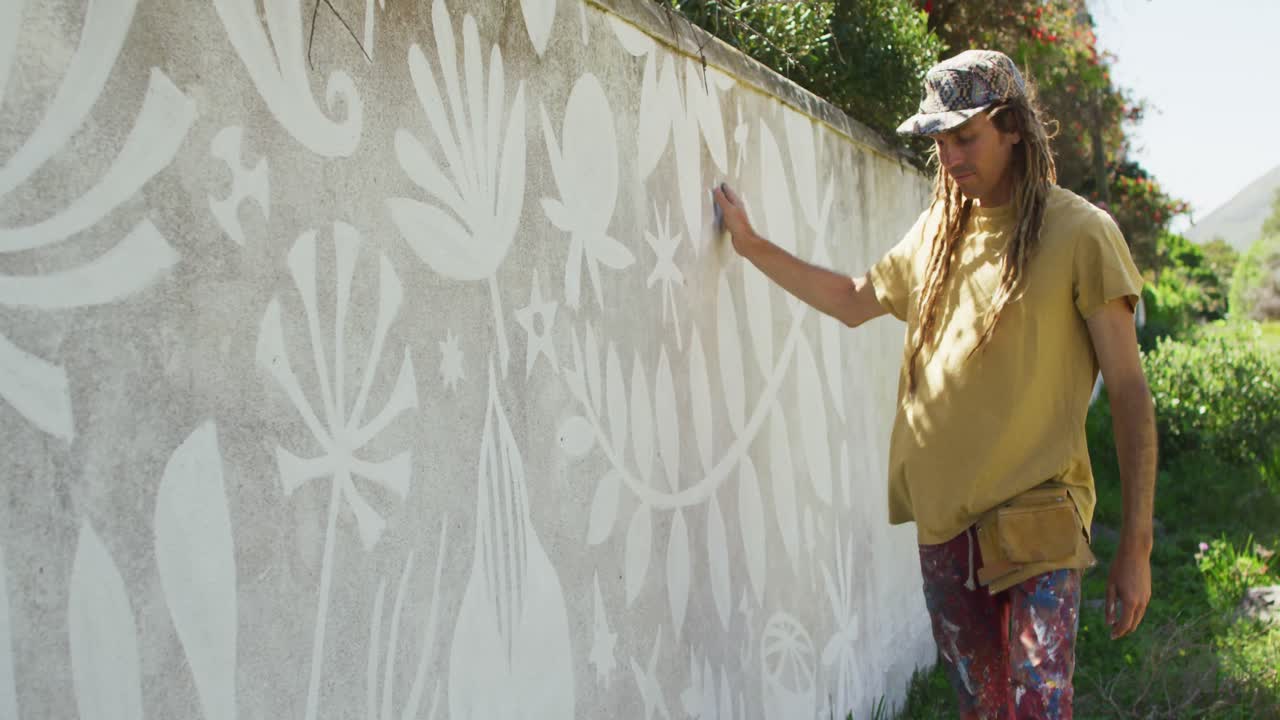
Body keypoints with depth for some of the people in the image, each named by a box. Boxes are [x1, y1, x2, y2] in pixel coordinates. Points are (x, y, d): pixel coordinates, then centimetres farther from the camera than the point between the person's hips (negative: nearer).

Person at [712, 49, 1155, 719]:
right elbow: (854, 300, 28)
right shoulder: (937, 232, 12)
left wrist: (1136, 546, -9)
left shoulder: (1080, 232, -6)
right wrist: (752, 245, 20)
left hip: (1034, 518, -5)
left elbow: (1129, 393, -6)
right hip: (943, 517, 5)